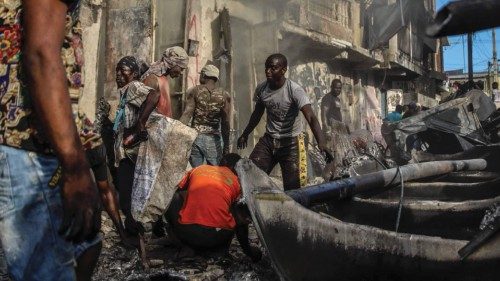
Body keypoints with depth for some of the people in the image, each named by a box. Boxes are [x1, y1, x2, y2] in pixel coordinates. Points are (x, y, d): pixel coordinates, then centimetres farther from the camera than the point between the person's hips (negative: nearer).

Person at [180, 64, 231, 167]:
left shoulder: (194, 91, 2)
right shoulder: (224, 96, 4)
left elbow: (187, 114, -8)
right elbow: (225, 123, 2)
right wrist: (226, 145, 6)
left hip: (195, 136, 0)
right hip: (213, 139, 0)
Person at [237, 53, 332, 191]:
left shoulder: (294, 90, -20)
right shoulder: (261, 88, -4)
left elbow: (310, 117, -31)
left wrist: (321, 142, -46)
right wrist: (245, 134, 24)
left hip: (291, 141, -4)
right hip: (268, 139, 5)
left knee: (293, 187, -6)